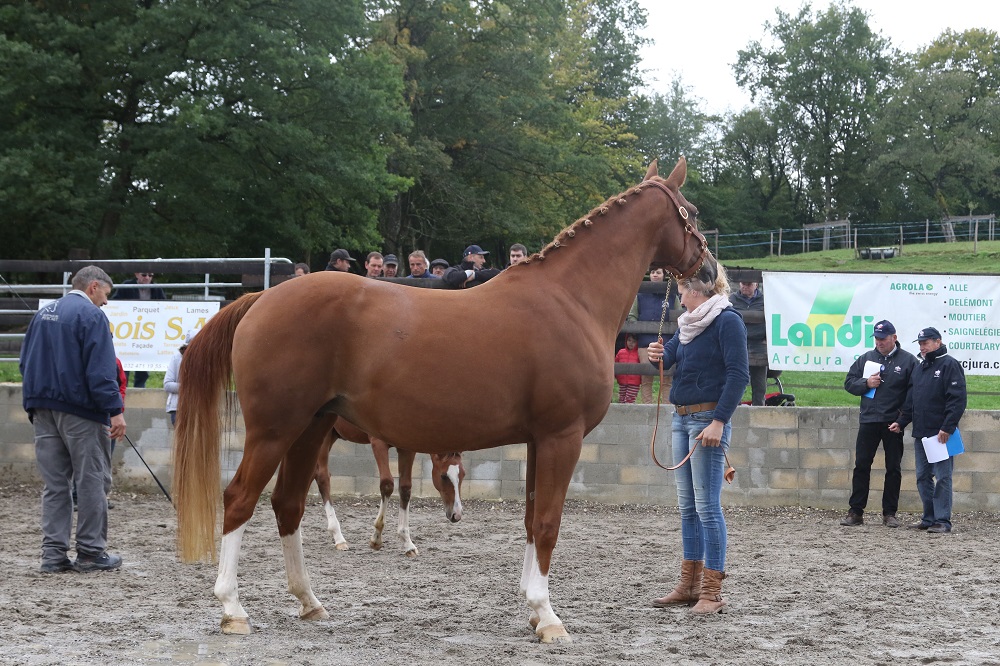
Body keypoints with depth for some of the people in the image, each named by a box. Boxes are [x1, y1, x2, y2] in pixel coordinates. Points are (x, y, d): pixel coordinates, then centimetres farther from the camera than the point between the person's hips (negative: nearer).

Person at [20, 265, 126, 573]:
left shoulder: (42, 313, 15)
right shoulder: (91, 315, -10)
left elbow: (26, 362, 20)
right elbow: (101, 370, -18)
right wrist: (115, 410, -19)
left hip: (43, 409, 7)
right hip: (80, 411, -7)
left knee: (55, 484, 9)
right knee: (93, 481, 1)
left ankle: (53, 553, 5)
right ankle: (91, 552, 3)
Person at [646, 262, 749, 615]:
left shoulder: (727, 321, -11)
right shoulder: (688, 322, 16)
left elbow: (739, 374, -17)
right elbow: (670, 356, 12)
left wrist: (719, 422, -23)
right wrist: (657, 354, -13)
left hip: (708, 419, -9)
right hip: (682, 417, 9)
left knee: (707, 506, -8)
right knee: (687, 505, 13)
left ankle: (712, 592, -4)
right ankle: (689, 584, 21)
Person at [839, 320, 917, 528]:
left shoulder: (908, 360, -1)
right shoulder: (866, 358, 10)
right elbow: (849, 383, 11)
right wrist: (866, 383, -9)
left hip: (893, 424, -3)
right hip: (868, 421, 3)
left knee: (893, 469, 5)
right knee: (861, 466, 3)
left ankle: (889, 513, 13)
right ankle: (856, 511, 8)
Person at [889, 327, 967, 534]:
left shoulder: (950, 365, -7)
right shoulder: (919, 368, 18)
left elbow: (958, 400, -14)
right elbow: (911, 399, 23)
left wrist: (947, 428, -19)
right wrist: (901, 422, 13)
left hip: (941, 433, -8)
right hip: (920, 433, 8)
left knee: (942, 477, -6)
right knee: (923, 477, 10)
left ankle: (942, 521, -4)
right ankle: (929, 518, 17)